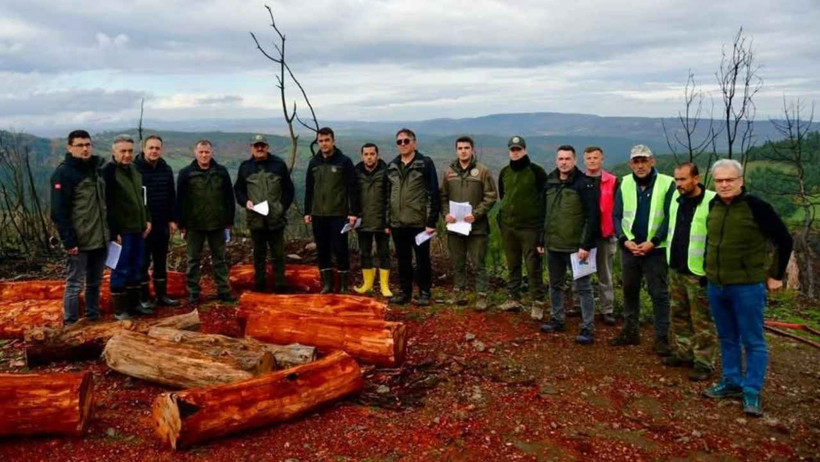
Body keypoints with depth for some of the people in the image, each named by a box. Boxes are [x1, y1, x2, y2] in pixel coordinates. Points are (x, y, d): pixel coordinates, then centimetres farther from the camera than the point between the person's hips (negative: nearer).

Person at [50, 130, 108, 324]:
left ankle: (94, 318, 27)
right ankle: (71, 325, 8)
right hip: (80, 241, -7)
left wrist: (109, 232, 16)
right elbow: (59, 212, -15)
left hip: (100, 239, 7)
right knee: (75, 284, -1)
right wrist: (68, 240, -20)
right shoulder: (63, 173, -10)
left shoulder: (96, 168, 13)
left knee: (95, 283, 15)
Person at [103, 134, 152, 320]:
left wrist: (147, 219, 12)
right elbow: (107, 204, -16)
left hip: (138, 228, 8)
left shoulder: (133, 169, 12)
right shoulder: (109, 171, -12)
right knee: (120, 270, -1)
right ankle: (119, 309, 8)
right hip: (122, 230, -8)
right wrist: (114, 232, -18)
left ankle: (135, 304, 25)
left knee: (136, 268, 14)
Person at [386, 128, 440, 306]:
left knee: (422, 259, 5)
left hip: (419, 223, -5)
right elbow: (387, 195, 16)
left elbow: (433, 194, -8)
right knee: (403, 260, 12)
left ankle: (424, 293, 15)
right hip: (398, 223, 5)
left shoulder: (425, 163, -4)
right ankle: (405, 291, 23)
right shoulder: (392, 166, 12)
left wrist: (431, 221, -12)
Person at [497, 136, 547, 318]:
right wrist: (504, 215, 13)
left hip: (530, 227, -5)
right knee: (513, 265, 13)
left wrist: (541, 220, -5)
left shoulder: (536, 171, -7)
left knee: (533, 266, -3)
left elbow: (546, 198, -4)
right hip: (508, 227, 5)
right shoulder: (504, 172, 8)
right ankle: (513, 298, 23)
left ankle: (537, 303, 4)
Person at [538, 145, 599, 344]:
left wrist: (586, 245, -19)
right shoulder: (550, 183, 9)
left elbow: (593, 216, -15)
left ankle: (588, 329, 5)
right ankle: (557, 320, 31)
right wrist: (541, 240, 14)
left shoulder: (584, 183, -11)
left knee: (583, 287, 0)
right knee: (555, 285, 17)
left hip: (576, 247, -7)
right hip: (553, 245, 7)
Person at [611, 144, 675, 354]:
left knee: (659, 294, 1)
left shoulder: (667, 183, -7)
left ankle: (662, 338, 9)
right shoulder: (625, 183, 5)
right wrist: (626, 240, -9)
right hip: (629, 248, 4)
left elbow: (670, 218, -8)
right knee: (629, 290, 13)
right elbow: (616, 216, 4)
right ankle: (630, 331, 27)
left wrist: (652, 242, -15)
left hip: (656, 249, -4)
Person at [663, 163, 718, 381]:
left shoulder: (711, 202, -16)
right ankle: (683, 353, 31)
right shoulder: (676, 197, 8)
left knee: (702, 320, 0)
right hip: (676, 269, 8)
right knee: (679, 315, 17)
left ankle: (704, 362, 10)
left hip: (698, 273, -8)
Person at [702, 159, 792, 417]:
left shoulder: (756, 207, -13)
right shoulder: (714, 206, 4)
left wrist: (776, 276, -4)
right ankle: (731, 383, 29)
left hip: (747, 287, -6)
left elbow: (784, 241, -7)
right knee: (727, 339, 16)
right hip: (715, 287, 6)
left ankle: (752, 393, 11)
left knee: (753, 342, 3)